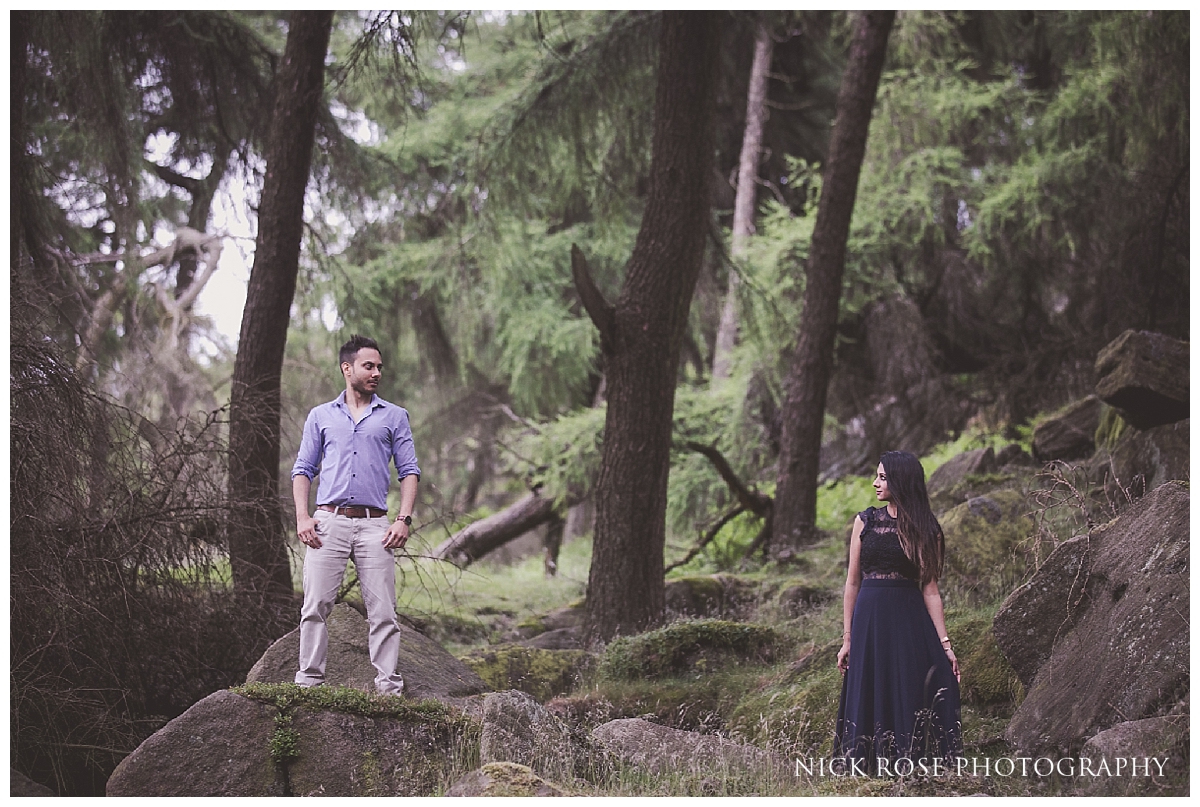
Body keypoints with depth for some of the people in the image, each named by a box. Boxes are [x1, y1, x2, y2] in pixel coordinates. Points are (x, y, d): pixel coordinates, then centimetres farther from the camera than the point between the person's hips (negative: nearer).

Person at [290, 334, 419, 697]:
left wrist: (404, 520, -4)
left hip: (374, 525, 0)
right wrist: (302, 517, -1)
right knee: (316, 606, -5)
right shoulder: (321, 416, 16)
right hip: (328, 521, 1)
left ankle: (389, 687, -4)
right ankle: (308, 683, -1)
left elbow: (409, 472, 9)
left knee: (383, 611, -5)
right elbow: (303, 470, 14)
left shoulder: (394, 417, 13)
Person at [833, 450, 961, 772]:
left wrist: (944, 643, -6)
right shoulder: (865, 521, 7)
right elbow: (852, 582, 8)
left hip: (911, 620, -2)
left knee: (910, 695, -5)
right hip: (870, 619, 2)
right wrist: (847, 638, 4)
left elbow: (930, 590, 1)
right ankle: (878, 767, 12)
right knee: (872, 696, 4)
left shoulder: (924, 530, 3)